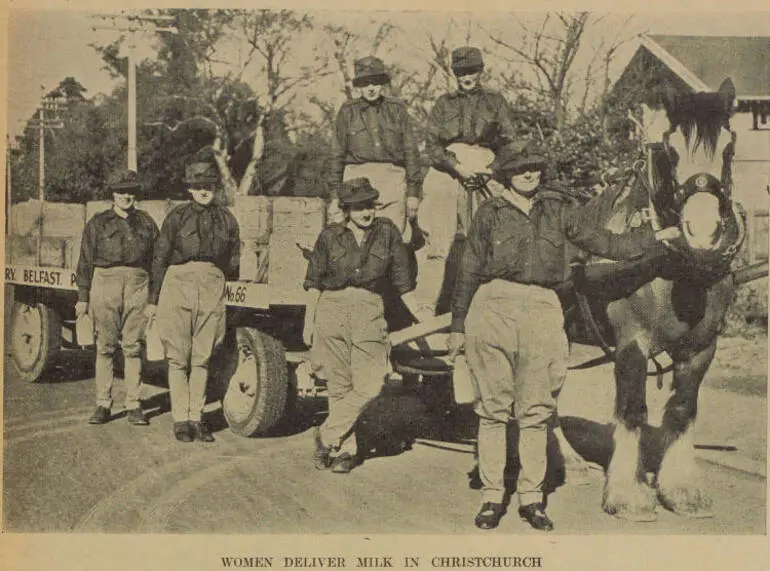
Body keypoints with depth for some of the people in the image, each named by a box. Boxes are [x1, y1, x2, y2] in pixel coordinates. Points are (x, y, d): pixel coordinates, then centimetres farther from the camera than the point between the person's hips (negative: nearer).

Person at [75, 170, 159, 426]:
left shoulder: (146, 223, 14)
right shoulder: (98, 223, 10)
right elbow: (85, 261, 8)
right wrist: (83, 297, 3)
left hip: (138, 285, 1)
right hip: (105, 282, -1)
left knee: (133, 346, -1)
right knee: (105, 346, 0)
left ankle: (134, 405, 5)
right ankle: (103, 404, 7)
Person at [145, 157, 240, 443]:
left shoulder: (226, 219, 14)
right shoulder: (177, 216, 6)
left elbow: (234, 261, 18)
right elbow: (160, 258, 5)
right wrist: (153, 299, 2)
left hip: (213, 288, 2)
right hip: (178, 283, -2)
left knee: (202, 357, 4)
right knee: (178, 357, -1)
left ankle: (196, 418, 12)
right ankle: (180, 420, 5)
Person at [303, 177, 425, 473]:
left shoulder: (387, 232, 7)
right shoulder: (330, 236, 6)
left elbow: (402, 281, 12)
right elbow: (315, 283, 11)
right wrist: (309, 322, 8)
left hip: (369, 312, 0)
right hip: (332, 308, 0)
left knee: (369, 386, -11)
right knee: (339, 386, 2)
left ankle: (327, 436, 5)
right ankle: (344, 449, 15)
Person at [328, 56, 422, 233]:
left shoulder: (397, 109, 10)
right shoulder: (348, 111, 9)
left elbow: (411, 151, 11)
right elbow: (337, 155, 11)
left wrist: (413, 193, 6)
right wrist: (335, 197, 7)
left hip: (392, 180, 1)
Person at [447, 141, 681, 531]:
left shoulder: (558, 210, 11)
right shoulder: (490, 212, 6)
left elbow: (602, 243, 13)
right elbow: (468, 272, 9)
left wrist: (654, 238, 5)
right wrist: (458, 326, 9)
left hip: (541, 311, 1)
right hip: (492, 307, -1)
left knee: (536, 410, 5)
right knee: (493, 407, 3)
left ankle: (531, 497, 16)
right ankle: (492, 496, 13)